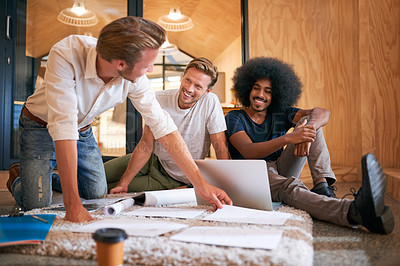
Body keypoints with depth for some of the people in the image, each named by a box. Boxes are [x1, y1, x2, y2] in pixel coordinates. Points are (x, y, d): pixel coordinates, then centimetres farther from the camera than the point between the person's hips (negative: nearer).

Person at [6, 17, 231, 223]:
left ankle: (49, 177, 32)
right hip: (40, 126, -4)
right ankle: (17, 178, 23)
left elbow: (163, 126, -21)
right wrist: (73, 205, -47)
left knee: (97, 194, 4)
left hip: (82, 130, 4)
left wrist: (201, 183, -21)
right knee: (36, 204, -13)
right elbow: (63, 127, -44)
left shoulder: (135, 77, -25)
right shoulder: (67, 55, -39)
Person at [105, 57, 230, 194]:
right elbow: (146, 145, -13)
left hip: (172, 177, -3)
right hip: (153, 159, 3)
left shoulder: (210, 102, -25)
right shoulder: (158, 99, -17)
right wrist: (123, 183, -13)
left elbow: (221, 147, -21)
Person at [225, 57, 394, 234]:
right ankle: (354, 212, -66)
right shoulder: (234, 118, -3)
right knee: (289, 186, -41)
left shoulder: (280, 114, 9)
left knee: (310, 122, -10)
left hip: (281, 171, 5)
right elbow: (248, 152, -22)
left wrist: (309, 128, -31)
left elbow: (323, 113, -6)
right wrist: (288, 138, -36)